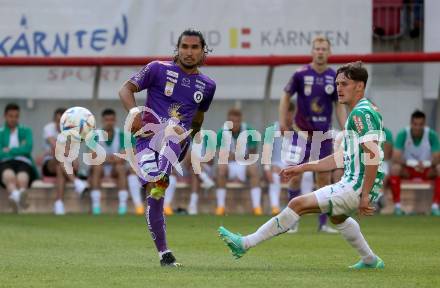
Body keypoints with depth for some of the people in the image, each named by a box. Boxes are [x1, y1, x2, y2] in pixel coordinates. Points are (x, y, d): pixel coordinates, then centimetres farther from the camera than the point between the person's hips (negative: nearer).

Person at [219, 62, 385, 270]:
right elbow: (342, 158, 24)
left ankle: (246, 243, -10)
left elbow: (373, 157, -24)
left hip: (357, 188, -11)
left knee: (299, 204, -13)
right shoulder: (357, 113, 18)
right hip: (352, 183, 11)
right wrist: (303, 168, 22)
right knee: (336, 216, 38)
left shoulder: (362, 113, -15)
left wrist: (365, 195, -26)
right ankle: (370, 260, 44)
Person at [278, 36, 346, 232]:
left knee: (324, 178, 1)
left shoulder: (334, 77, 1)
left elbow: (339, 105, 8)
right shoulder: (301, 74, -6)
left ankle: (323, 223, 9)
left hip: (324, 134, 2)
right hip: (302, 132, -2)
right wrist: (283, 122, -4)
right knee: (296, 175, -3)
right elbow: (286, 97, 5)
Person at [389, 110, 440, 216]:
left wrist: (425, 164, -40)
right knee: (395, 168, -32)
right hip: (407, 170, -1)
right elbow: (395, 158, -22)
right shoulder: (402, 134, -14)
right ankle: (397, 205, -28)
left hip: (427, 170, 1)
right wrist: (413, 163, -39)